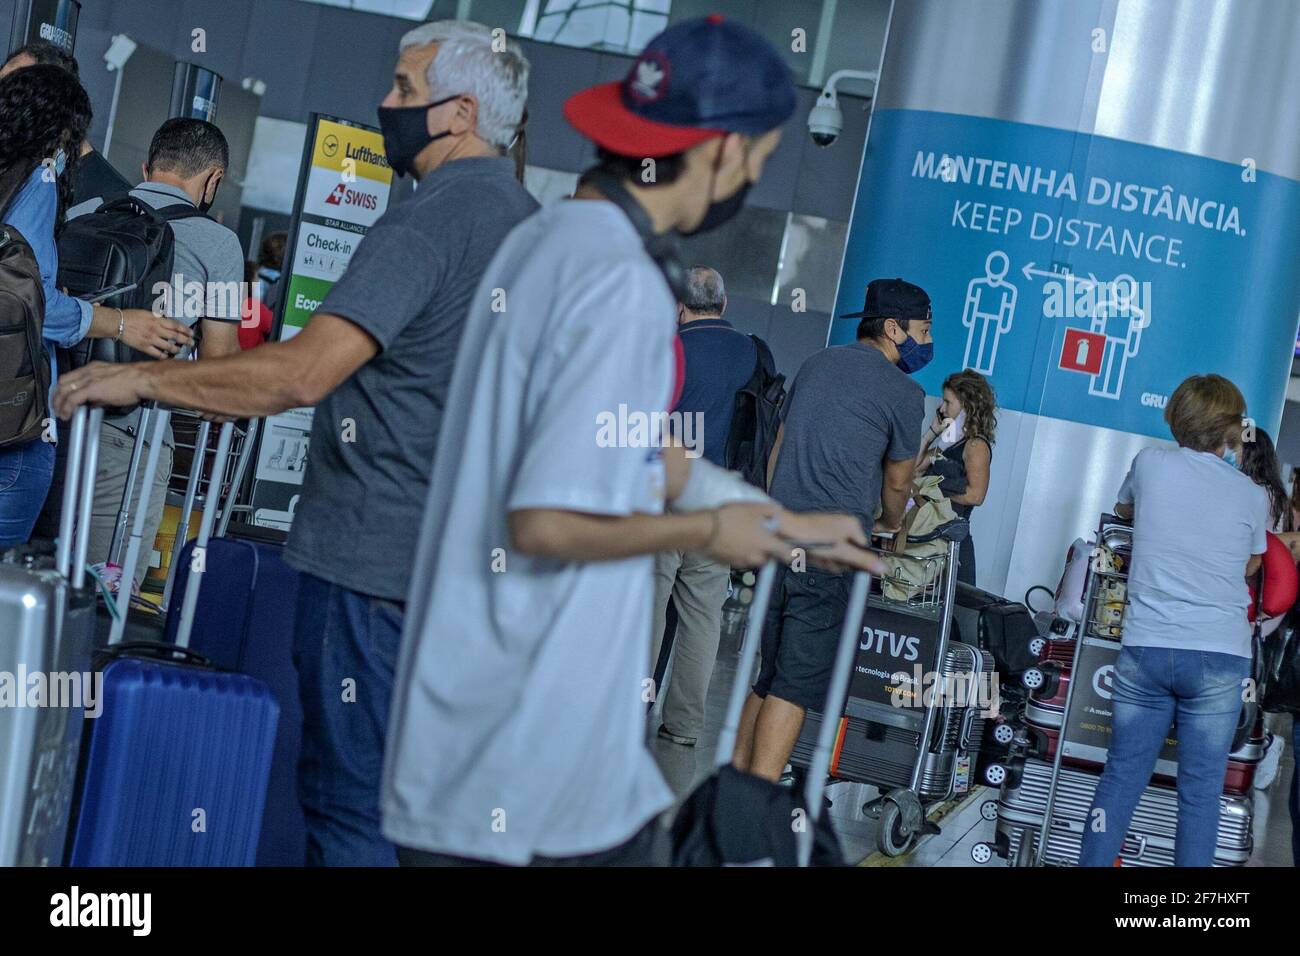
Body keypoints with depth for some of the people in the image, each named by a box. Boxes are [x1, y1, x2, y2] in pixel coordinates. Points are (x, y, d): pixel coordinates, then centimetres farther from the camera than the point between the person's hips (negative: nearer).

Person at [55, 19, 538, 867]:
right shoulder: (525, 218, 13)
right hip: (456, 551, 9)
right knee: (391, 783, 17)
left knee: (349, 795, -4)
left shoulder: (431, 218, -16)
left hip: (373, 556, -9)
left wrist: (144, 378, -14)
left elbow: (303, 372, -24)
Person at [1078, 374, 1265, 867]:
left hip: (1145, 646, 2)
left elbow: (1123, 509, 25)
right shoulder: (1252, 496, 2)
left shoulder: (1151, 463, 4)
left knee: (1122, 775, 9)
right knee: (1201, 791, 2)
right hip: (1220, 655, -1)